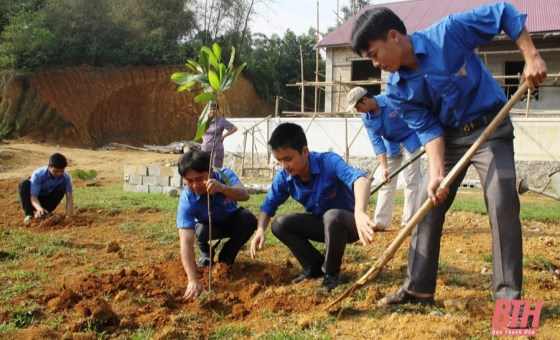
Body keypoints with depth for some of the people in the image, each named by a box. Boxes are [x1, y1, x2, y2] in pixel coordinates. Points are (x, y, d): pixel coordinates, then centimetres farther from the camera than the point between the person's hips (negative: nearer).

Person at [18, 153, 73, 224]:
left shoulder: (66, 177, -20)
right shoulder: (38, 175, -27)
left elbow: (69, 197, -25)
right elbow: (33, 196, -31)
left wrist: (69, 216, -39)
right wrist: (39, 208, -52)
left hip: (47, 201, 2)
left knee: (62, 187, -25)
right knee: (25, 184, -30)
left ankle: (45, 213, -10)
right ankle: (29, 214, -19)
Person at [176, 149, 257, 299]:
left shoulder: (224, 175, -30)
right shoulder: (187, 199, -35)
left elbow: (245, 195, -49)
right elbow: (186, 242, -44)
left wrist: (222, 188, -70)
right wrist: (193, 281, -54)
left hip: (232, 222, 1)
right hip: (209, 226, -1)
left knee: (249, 220, -30)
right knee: (201, 231, -35)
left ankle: (226, 258, -3)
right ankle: (206, 254, 3)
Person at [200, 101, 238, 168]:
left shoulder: (222, 121, -3)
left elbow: (234, 128, -2)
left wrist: (224, 136, -4)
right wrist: (203, 137, 14)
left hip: (216, 150, -5)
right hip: (205, 149, 5)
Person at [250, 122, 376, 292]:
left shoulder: (329, 162, -31)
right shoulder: (283, 177, -13)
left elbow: (361, 179, -49)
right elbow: (269, 205, -3)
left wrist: (360, 212, -69)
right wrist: (260, 230, -26)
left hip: (348, 223, -5)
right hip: (323, 224, 6)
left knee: (332, 216, -38)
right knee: (279, 225, -12)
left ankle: (331, 271, -12)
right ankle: (315, 267, 5)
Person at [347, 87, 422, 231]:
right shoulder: (366, 119, -11)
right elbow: (376, 142, -14)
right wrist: (384, 167, -23)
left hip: (410, 140, -5)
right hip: (391, 144, 5)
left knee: (411, 181, -6)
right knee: (386, 182, 5)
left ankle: (409, 222, -3)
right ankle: (381, 222, 9)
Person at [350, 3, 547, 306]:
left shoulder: (449, 32, -23)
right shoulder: (397, 89, -10)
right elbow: (428, 129, -10)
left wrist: (531, 57, -21)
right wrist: (437, 173, -24)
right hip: (448, 138, 5)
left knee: (502, 203, -16)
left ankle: (509, 295, -6)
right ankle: (418, 289, 13)